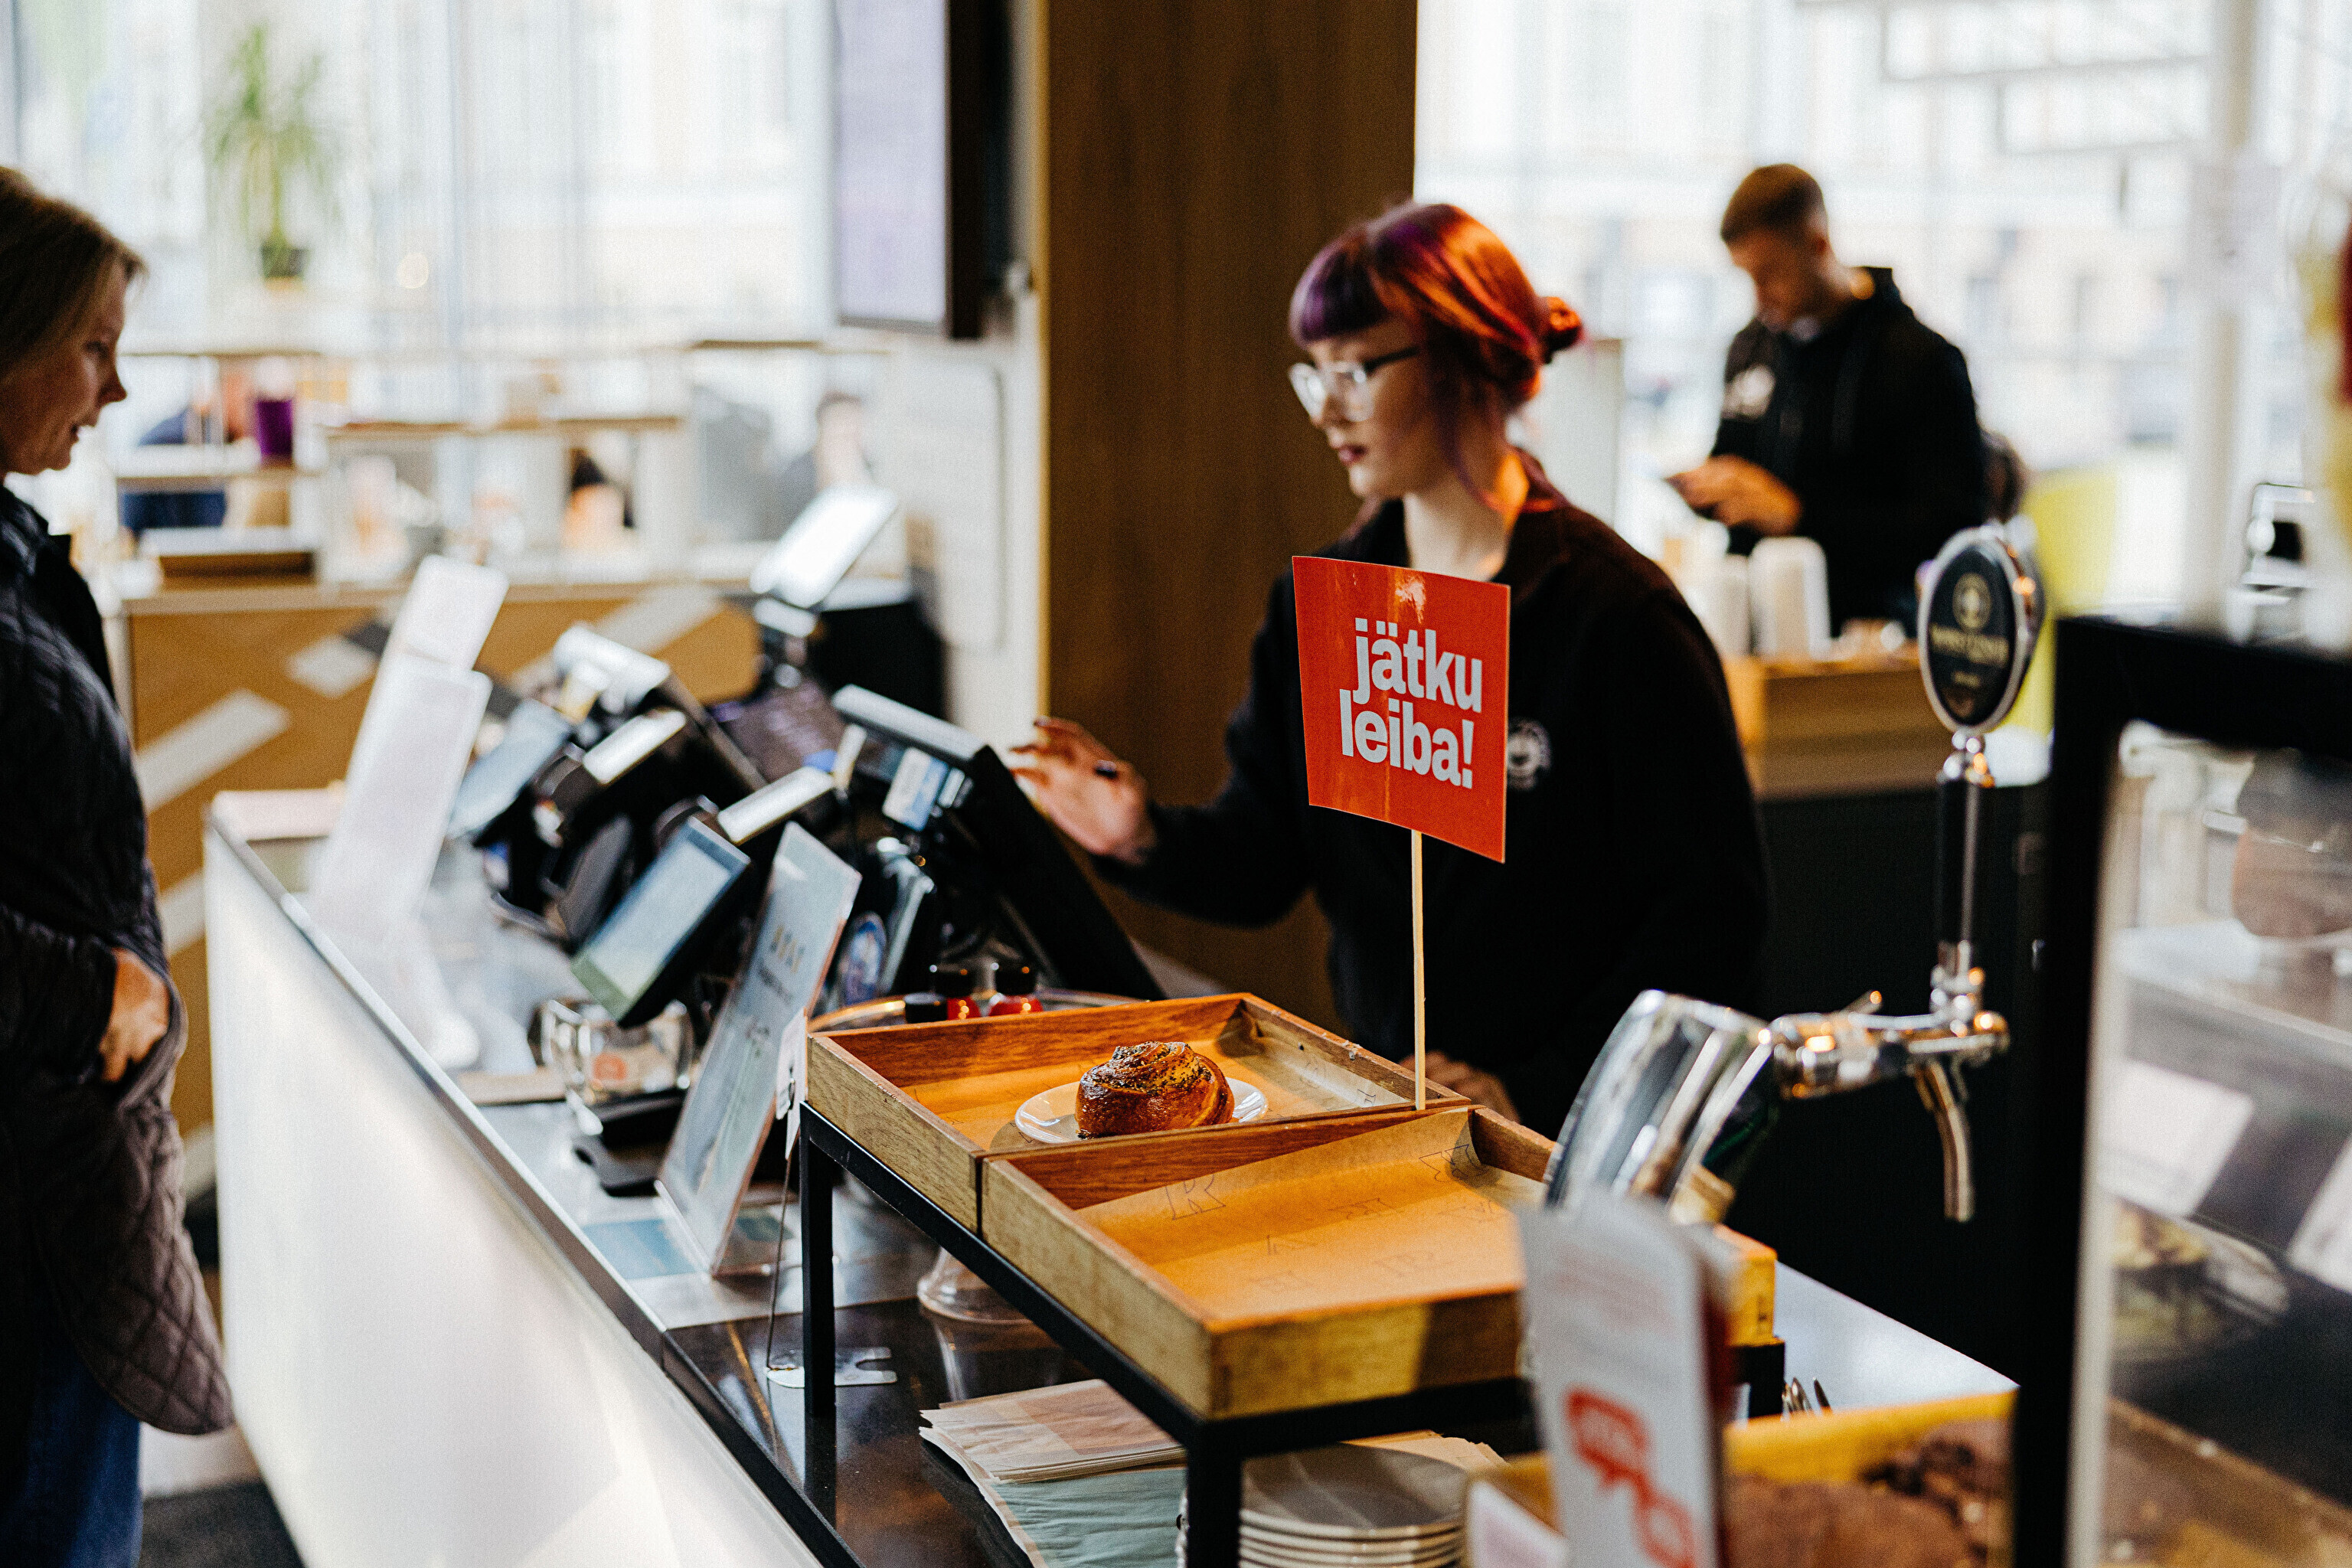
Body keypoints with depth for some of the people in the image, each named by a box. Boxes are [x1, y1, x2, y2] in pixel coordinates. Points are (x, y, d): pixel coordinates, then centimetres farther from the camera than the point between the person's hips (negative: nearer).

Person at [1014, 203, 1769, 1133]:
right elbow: (1262, 865, 9)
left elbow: (1711, 913, -10)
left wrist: (1542, 1092, -16)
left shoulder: (1613, 613, -10)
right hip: (1374, 1108, 5)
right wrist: (1146, 842, -12)